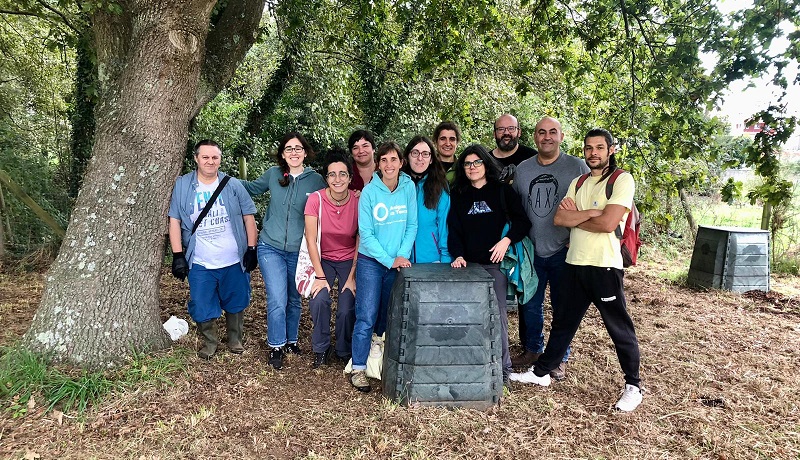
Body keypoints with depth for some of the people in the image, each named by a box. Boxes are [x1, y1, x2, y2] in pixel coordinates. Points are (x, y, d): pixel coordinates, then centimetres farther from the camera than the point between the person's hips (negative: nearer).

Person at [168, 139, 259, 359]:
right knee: (202, 308, 7)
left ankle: (235, 340, 36)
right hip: (199, 264, 0)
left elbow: (248, 217, 3)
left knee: (235, 304, 13)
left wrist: (252, 249, -2)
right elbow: (174, 221, -1)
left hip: (234, 261, 1)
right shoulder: (182, 185, -1)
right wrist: (178, 255, -6)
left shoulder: (233, 185, 0)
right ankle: (209, 343, 31)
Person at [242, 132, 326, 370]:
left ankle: (291, 340, 37)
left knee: (294, 299, 15)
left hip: (299, 252, 1)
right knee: (277, 301, -8)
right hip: (271, 248, 0)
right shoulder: (273, 174, -1)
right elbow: (251, 188, 17)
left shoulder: (316, 180, -5)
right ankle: (275, 347, 13)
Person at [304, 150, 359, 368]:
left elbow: (360, 243, -8)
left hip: (349, 261, 0)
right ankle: (321, 349, 4)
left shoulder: (358, 202, -14)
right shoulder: (315, 199, -16)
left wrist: (352, 277, -10)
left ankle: (345, 352, 17)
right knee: (319, 300, -23)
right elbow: (311, 241, -14)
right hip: (323, 259, 0)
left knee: (347, 310, -13)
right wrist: (320, 276, -16)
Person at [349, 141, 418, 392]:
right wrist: (390, 260, -13)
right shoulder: (369, 191, -10)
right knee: (367, 317, -4)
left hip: (398, 262, 3)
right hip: (371, 261, -3)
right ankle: (358, 369, 8)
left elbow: (412, 225, 2)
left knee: (390, 316, 12)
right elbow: (366, 234, -10)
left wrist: (403, 256, -10)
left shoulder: (408, 187, -2)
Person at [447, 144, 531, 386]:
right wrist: (458, 255, -4)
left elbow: (522, 221, 3)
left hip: (496, 263, -2)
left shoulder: (503, 191, 7)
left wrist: (506, 240, -12)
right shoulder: (458, 196, 14)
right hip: (469, 264, 3)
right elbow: (454, 230, 10)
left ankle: (502, 370, 7)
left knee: (497, 316, -4)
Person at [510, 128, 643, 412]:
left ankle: (633, 386, 23)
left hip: (605, 266, -6)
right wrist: (591, 212, -13)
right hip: (575, 263, 6)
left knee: (620, 328, 6)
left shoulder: (622, 180, -7)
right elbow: (559, 218, 0)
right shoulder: (578, 183, 13)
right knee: (563, 321, 16)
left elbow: (608, 223, -19)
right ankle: (541, 372, 29)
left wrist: (575, 217, -5)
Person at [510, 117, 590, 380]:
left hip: (563, 251, -3)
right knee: (530, 304, 12)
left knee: (562, 306, 7)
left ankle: (560, 358, 22)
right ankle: (532, 350, 30)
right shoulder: (522, 169, 7)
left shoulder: (577, 167, -4)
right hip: (531, 250, 3)